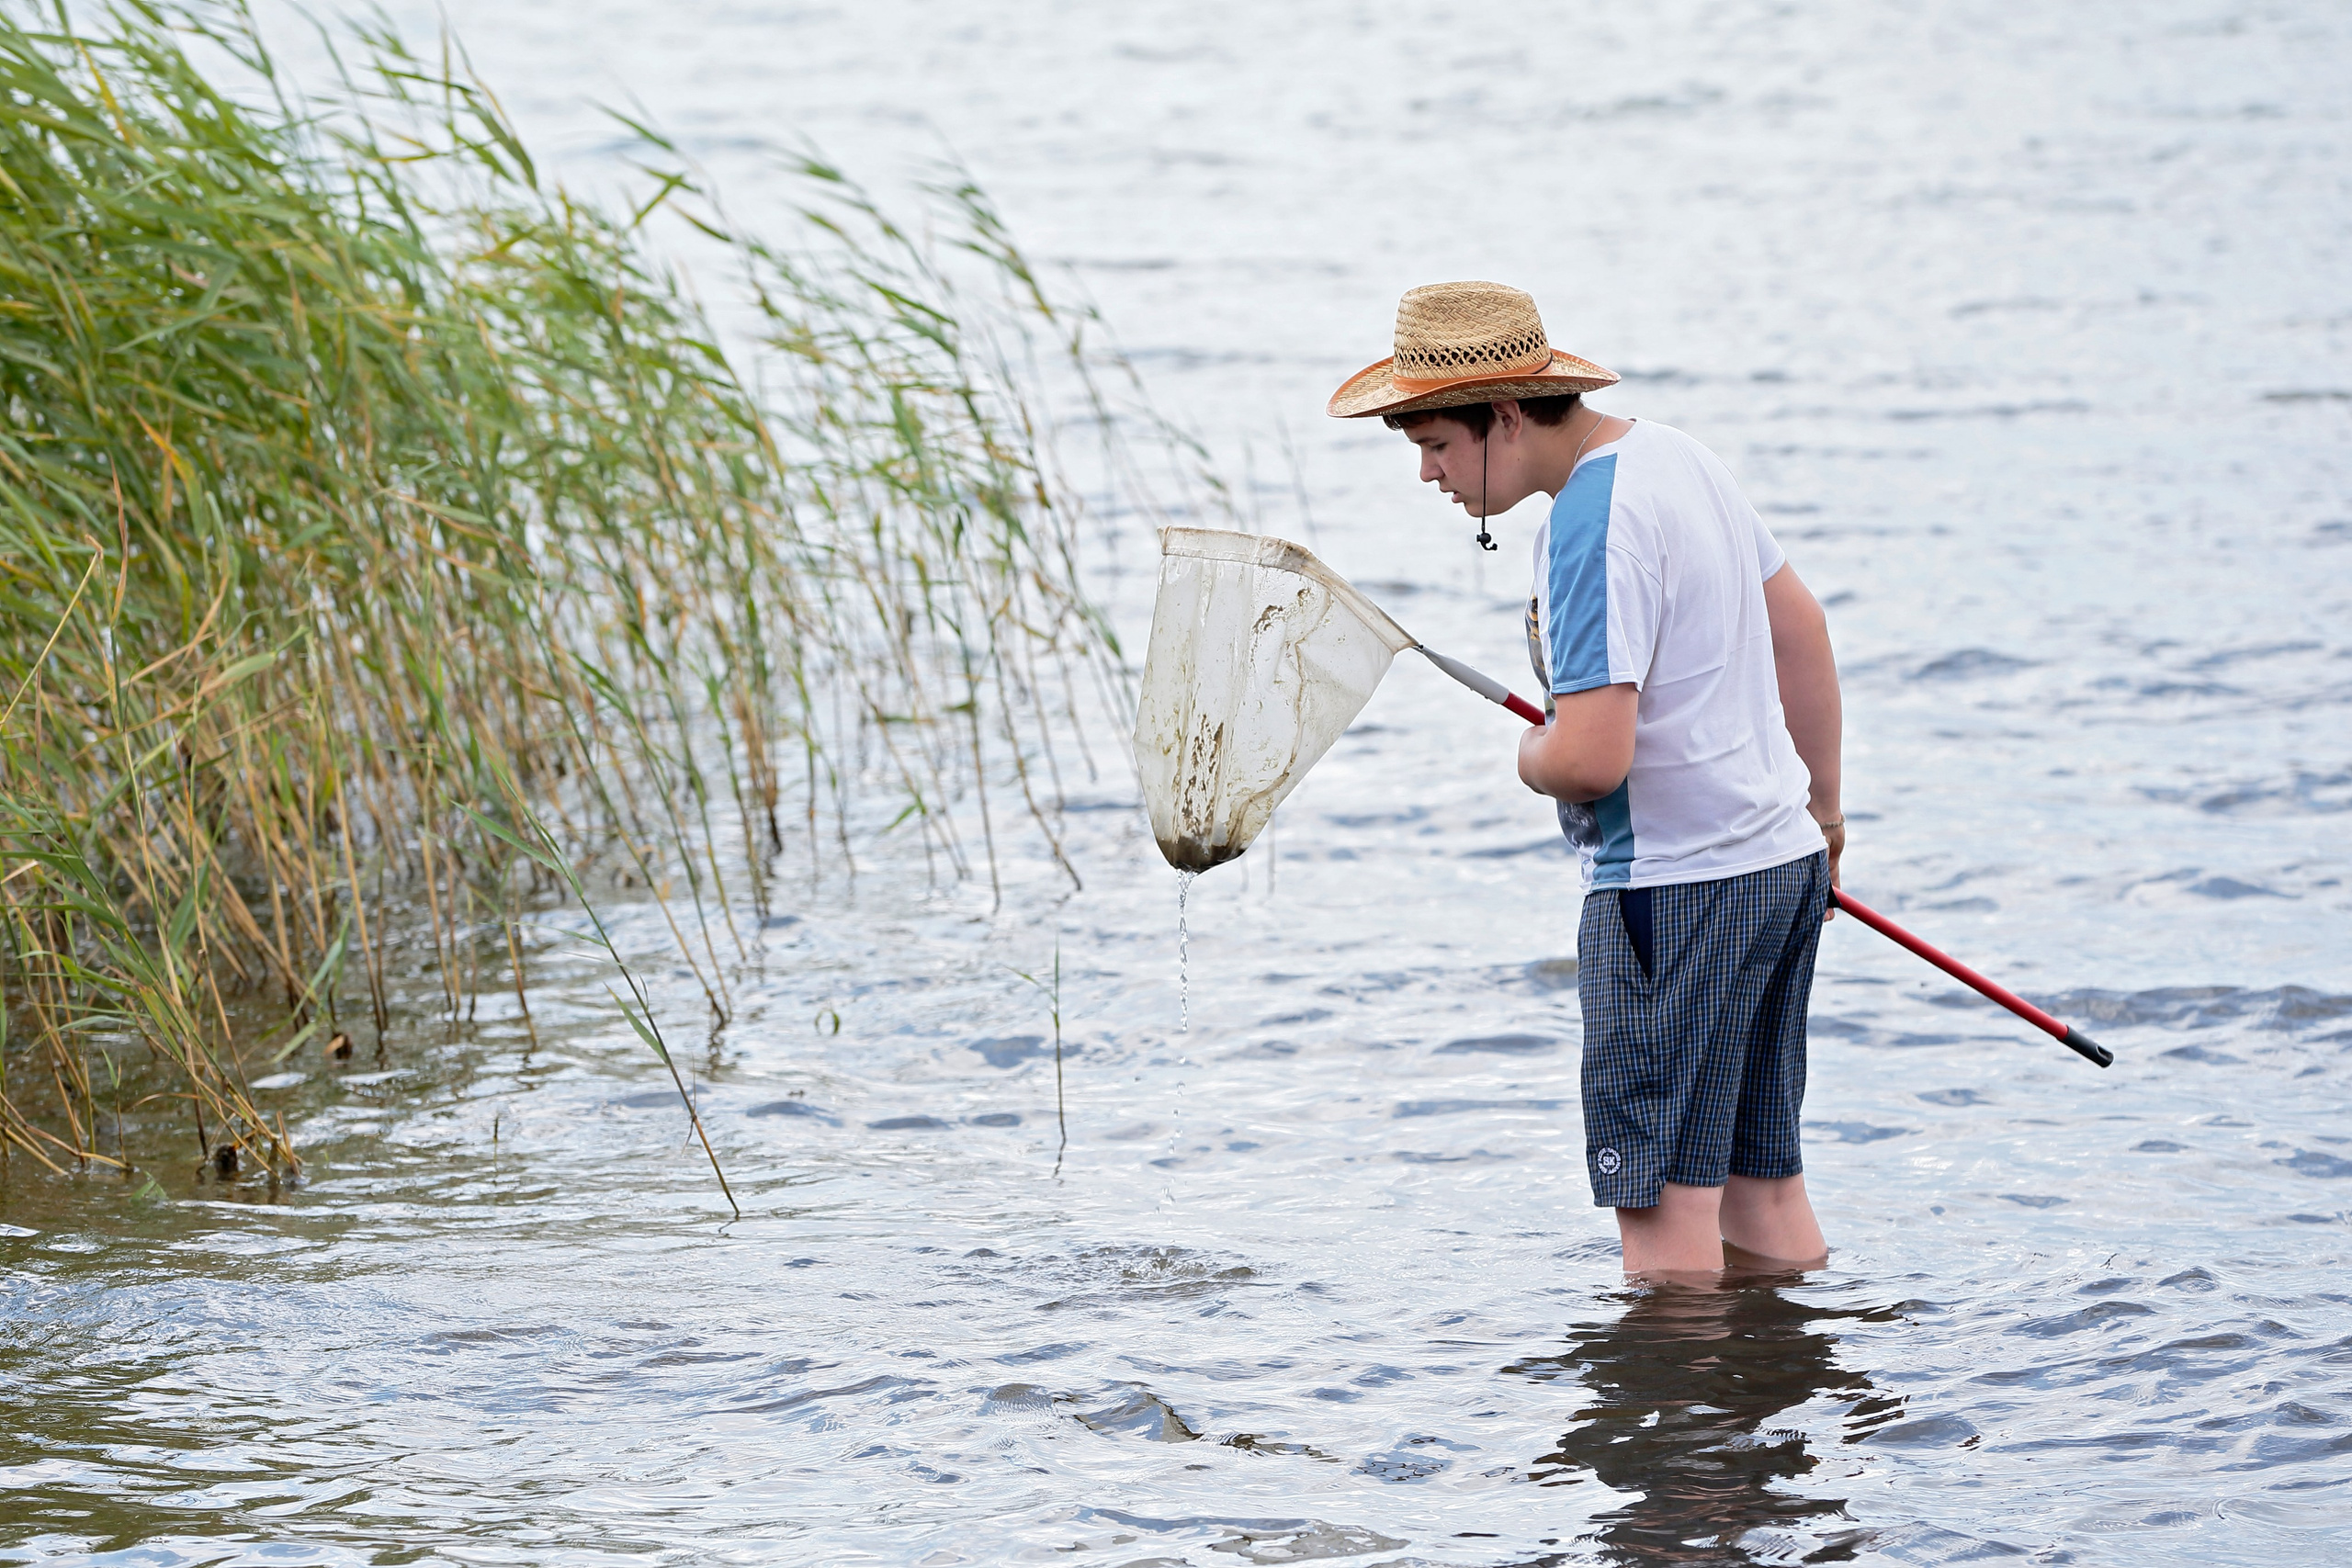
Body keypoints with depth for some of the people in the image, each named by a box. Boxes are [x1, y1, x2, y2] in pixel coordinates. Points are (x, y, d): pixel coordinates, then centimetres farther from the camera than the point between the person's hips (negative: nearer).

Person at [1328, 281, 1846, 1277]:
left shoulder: (1591, 525, -21)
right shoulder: (1672, 453, 10)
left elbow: (1590, 758, -29)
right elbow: (1801, 629, 21)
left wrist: (1534, 758, -5)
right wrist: (1822, 809, 30)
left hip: (1676, 891, -10)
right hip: (1783, 859, 10)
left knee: (1663, 1200, -8)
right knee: (1760, 1187, 14)